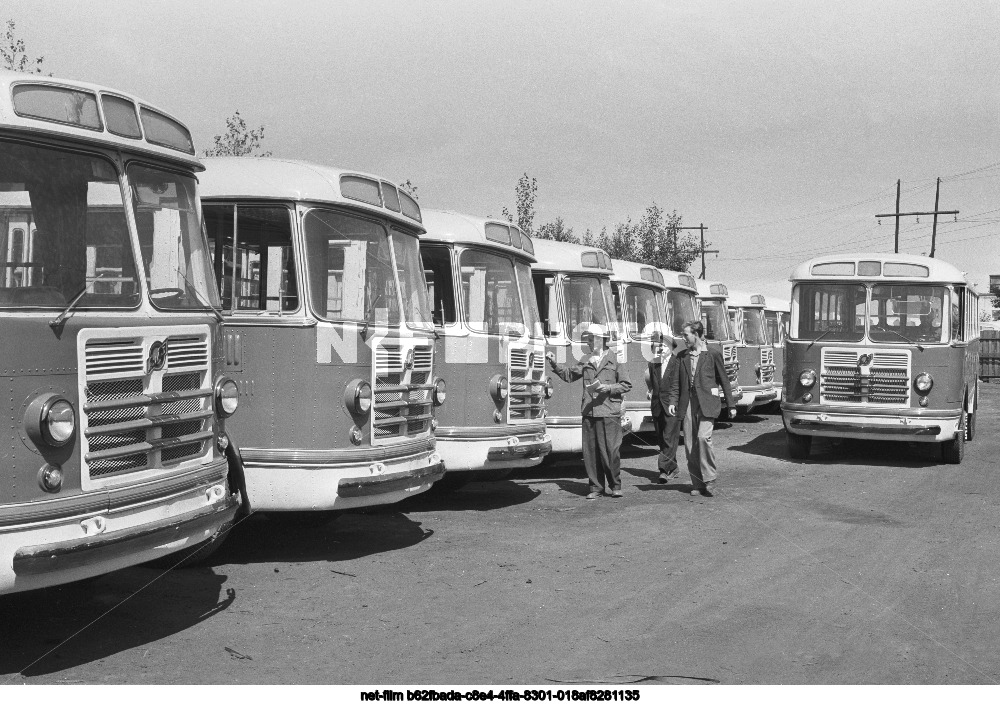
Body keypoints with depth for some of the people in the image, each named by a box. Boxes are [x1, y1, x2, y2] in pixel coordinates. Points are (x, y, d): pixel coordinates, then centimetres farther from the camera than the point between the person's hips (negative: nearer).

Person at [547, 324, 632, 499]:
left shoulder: (614, 360, 0)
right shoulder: (586, 361, 13)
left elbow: (626, 385, 2)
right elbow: (568, 375, 17)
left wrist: (609, 388, -11)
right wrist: (554, 364, 5)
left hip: (609, 413, -4)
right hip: (589, 413, 5)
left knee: (611, 450, -4)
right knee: (590, 451, 5)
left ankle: (616, 486, 12)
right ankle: (595, 487, 14)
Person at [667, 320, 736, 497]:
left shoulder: (713, 354, 2)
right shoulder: (682, 356, 14)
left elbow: (724, 380, 6)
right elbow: (676, 381, 13)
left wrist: (731, 405, 6)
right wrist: (673, 401, -2)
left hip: (707, 403, -4)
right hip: (688, 403, 5)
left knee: (703, 437, -21)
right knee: (689, 444, 2)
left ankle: (710, 478, -5)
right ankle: (698, 484, 12)